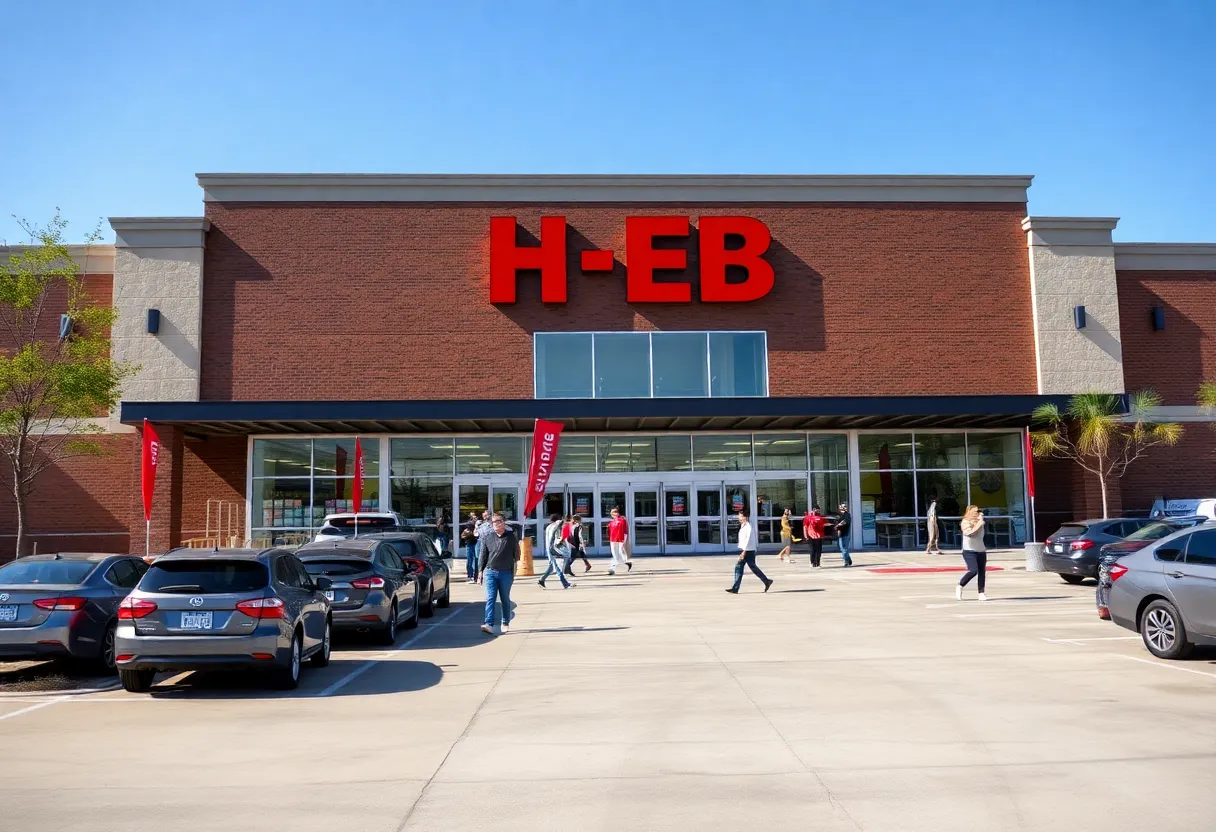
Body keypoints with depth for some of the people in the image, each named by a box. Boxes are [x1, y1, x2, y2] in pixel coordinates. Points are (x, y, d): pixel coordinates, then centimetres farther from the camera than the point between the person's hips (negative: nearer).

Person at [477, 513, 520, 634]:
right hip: (490, 571, 0)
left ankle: (506, 624, 22)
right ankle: (489, 624, -15)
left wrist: (514, 570, 5)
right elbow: (482, 555, 9)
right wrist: (480, 570, 4)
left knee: (505, 599, 10)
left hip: (506, 573, 0)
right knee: (490, 598, -8)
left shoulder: (511, 537, 3)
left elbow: (516, 554, 8)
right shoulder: (487, 537, 6)